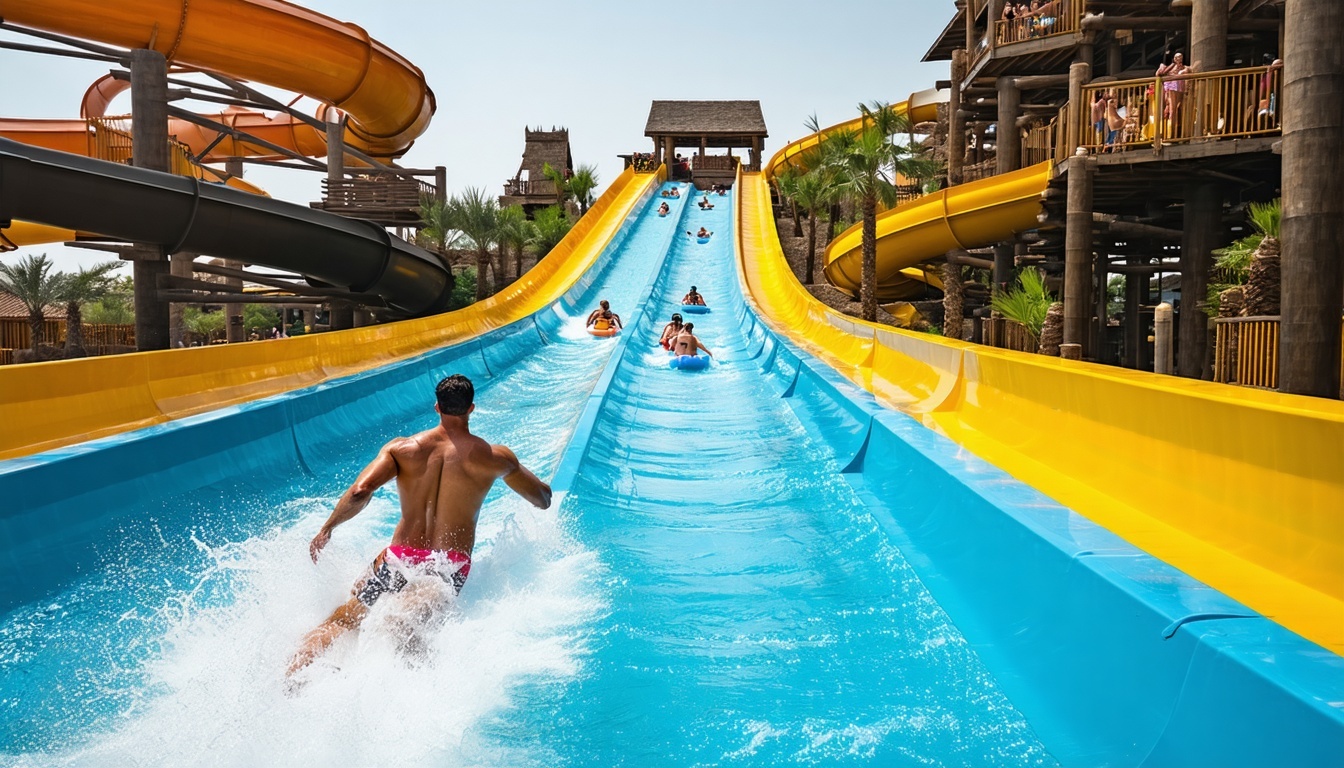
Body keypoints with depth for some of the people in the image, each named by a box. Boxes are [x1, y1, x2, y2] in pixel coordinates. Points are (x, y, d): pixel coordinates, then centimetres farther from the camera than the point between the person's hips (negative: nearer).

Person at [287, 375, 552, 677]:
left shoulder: (401, 448, 5)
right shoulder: (495, 458, 4)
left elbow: (360, 492, -10)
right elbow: (543, 500, 16)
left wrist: (326, 528, 7)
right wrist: (512, 466, 34)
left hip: (399, 560, 1)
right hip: (450, 568, -1)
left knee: (340, 622, 16)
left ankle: (292, 677, -9)